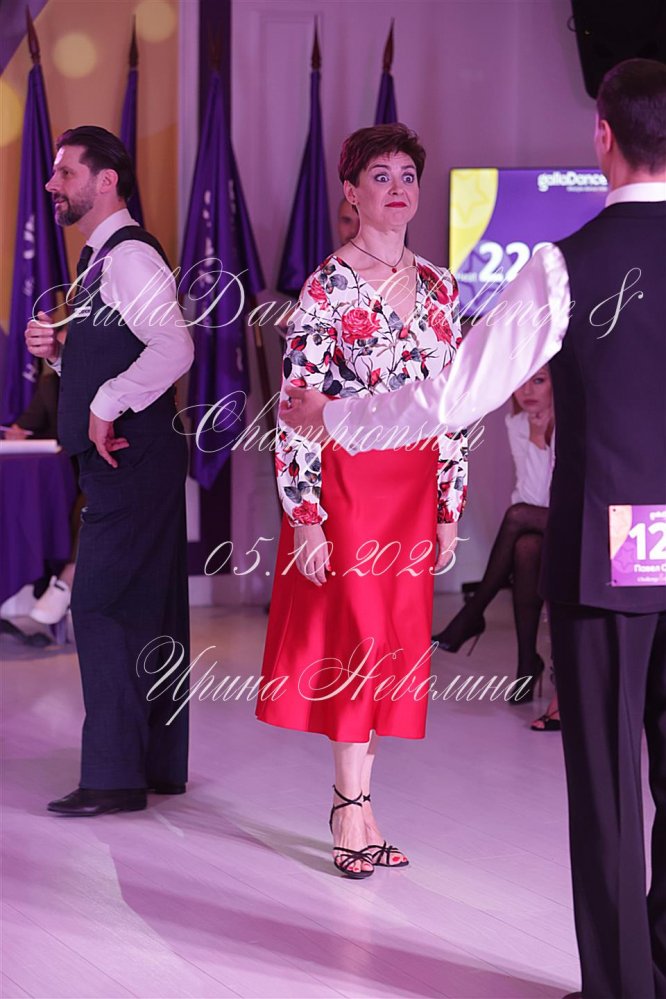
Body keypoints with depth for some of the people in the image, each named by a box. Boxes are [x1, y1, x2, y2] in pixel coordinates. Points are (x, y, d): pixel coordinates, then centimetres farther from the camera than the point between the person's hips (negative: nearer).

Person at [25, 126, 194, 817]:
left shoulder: (130, 256, -14)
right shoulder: (100, 260, 18)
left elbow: (173, 348, -28)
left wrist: (106, 405, -21)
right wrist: (56, 348, 8)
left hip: (132, 458, -10)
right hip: (121, 462, 10)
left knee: (101, 609, -10)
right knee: (146, 609, 13)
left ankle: (115, 775, -6)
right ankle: (159, 763, 21)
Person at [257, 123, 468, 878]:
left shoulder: (438, 288, 9)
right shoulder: (326, 288, -7)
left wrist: (450, 508, 8)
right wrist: (304, 516, -14)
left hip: (415, 487, 5)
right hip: (345, 481, -5)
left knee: (393, 639, 6)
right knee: (357, 633, -1)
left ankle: (353, 799, 16)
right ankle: (354, 809, 9)